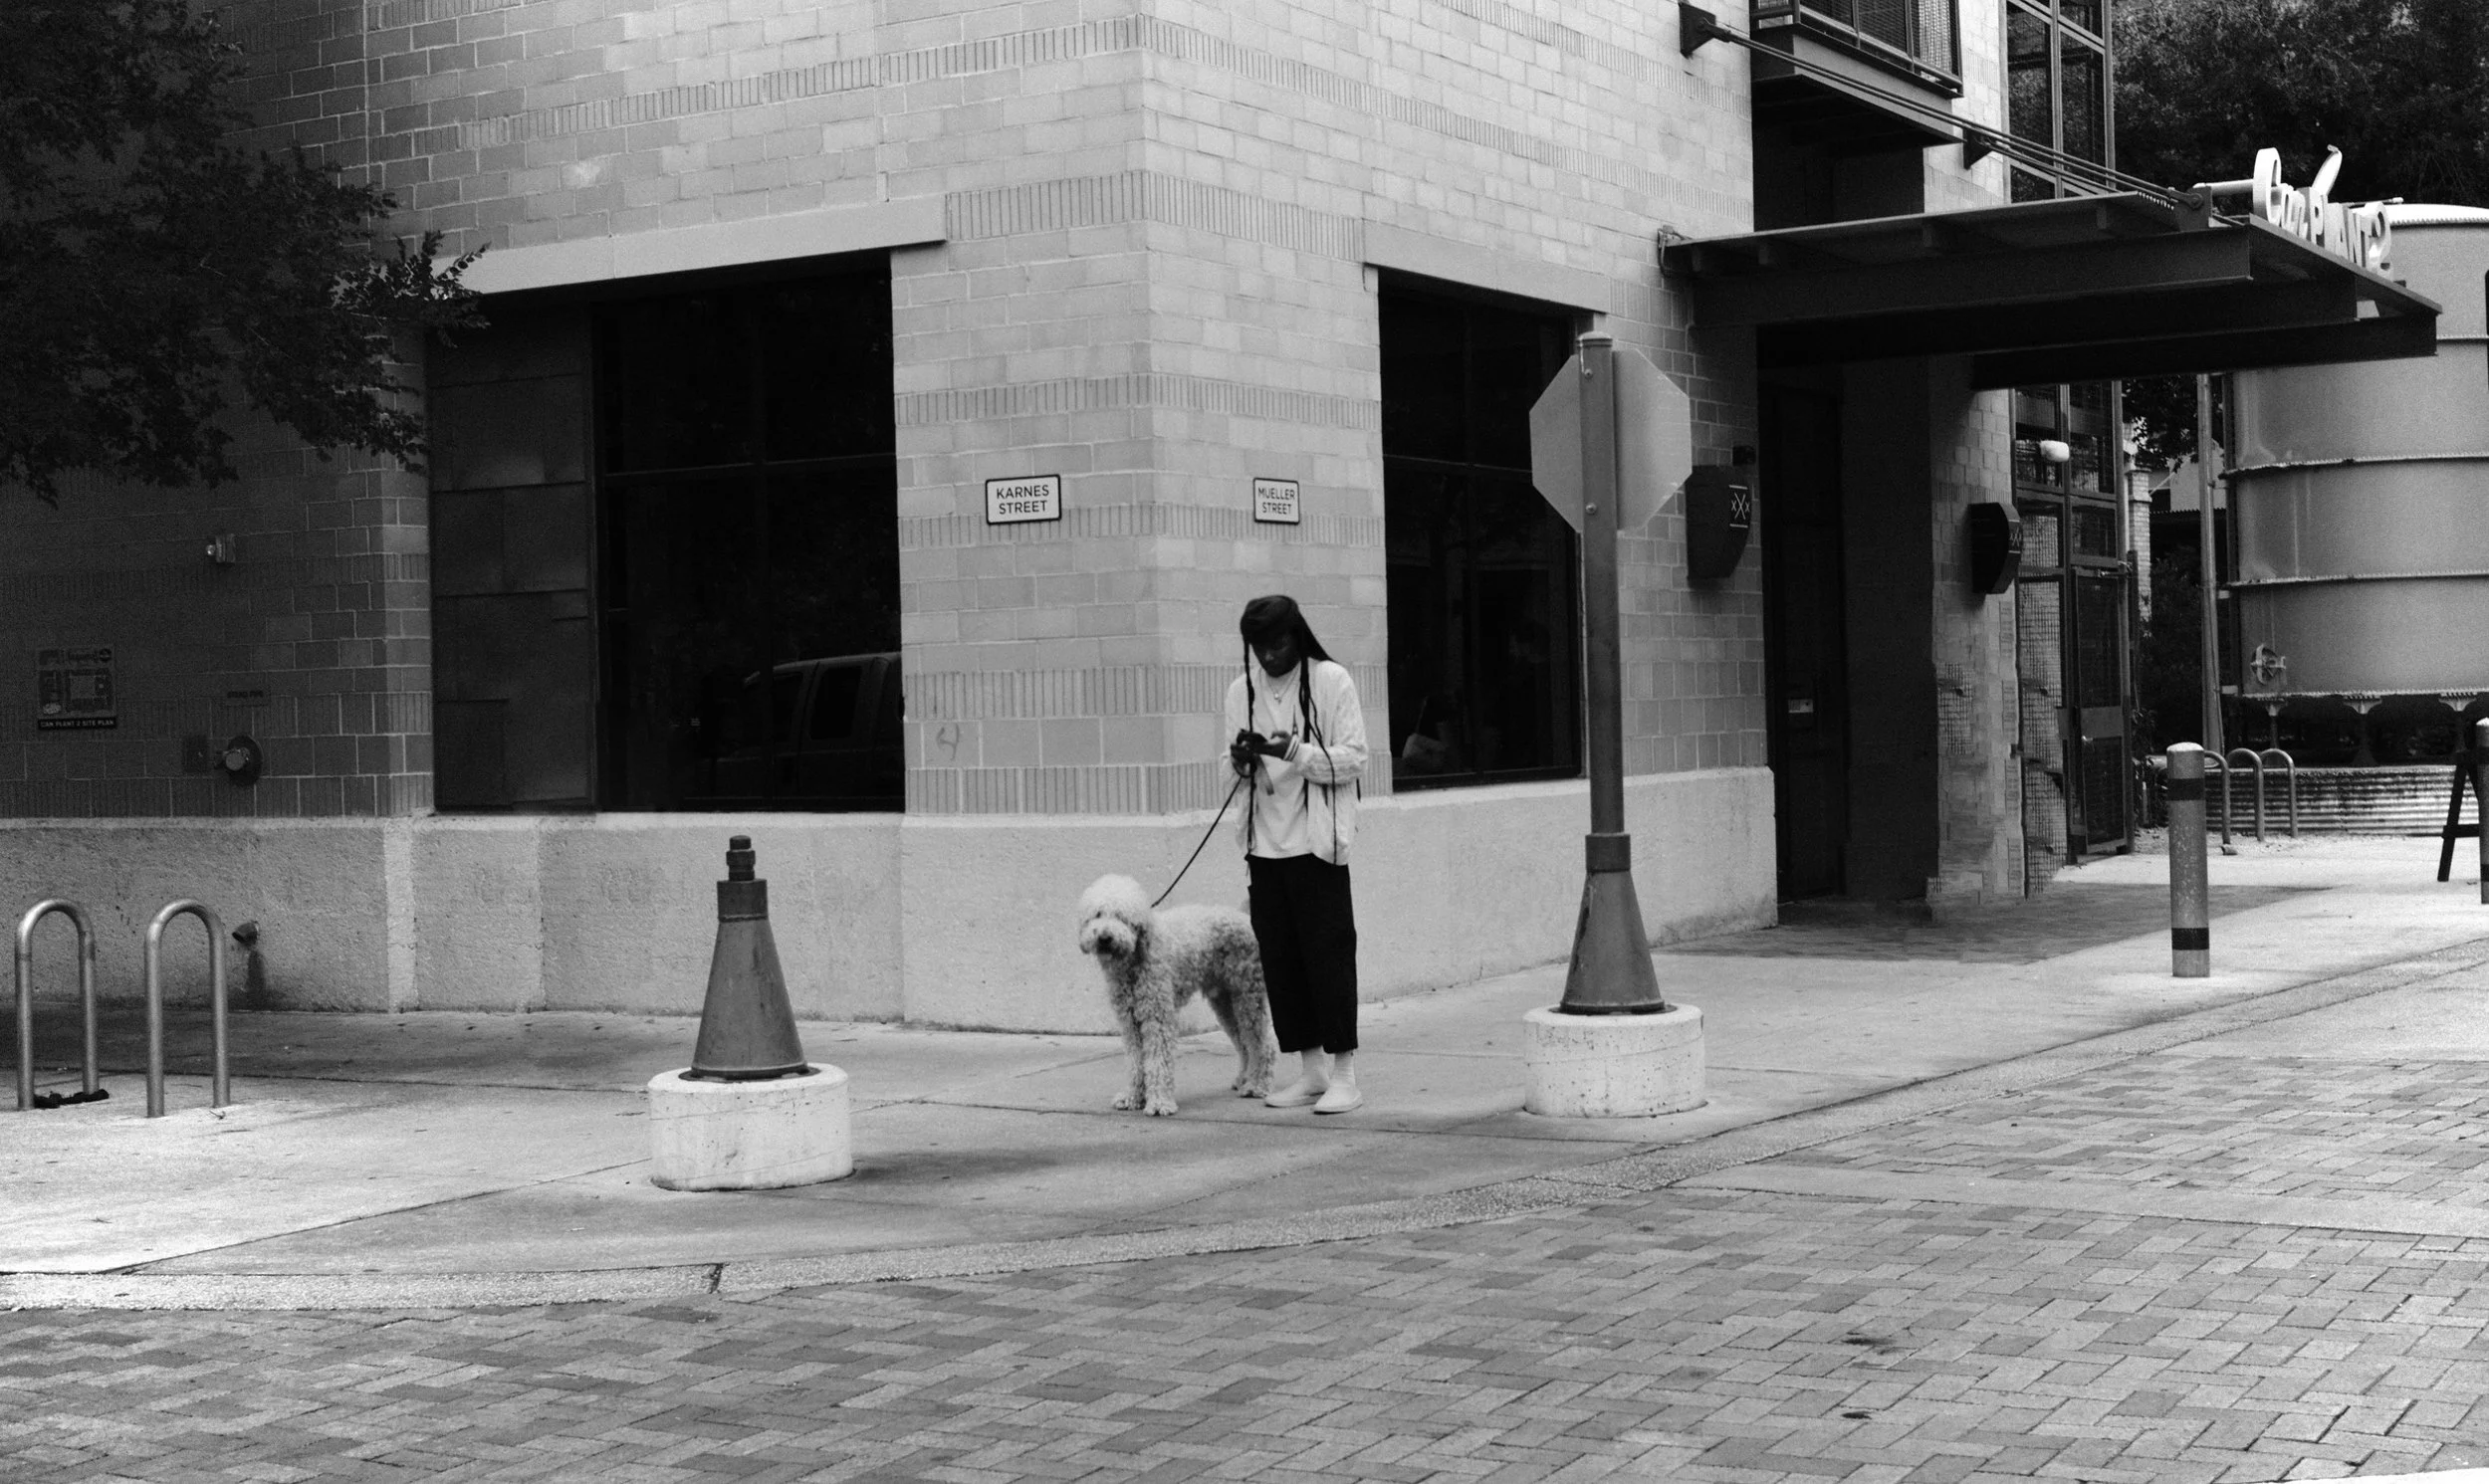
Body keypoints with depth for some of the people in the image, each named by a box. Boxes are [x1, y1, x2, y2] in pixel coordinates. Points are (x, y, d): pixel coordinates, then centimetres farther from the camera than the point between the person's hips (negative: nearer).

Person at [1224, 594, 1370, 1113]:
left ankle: (1344, 1076, 0)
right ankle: (1310, 1071, 17)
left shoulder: (1331, 680, -3)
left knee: (1328, 954, -5)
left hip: (1316, 839, -5)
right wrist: (1241, 762, -7)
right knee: (1279, 959, 7)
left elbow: (1354, 759, -7)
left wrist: (1294, 752, -20)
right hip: (1265, 842, 5)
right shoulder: (1241, 690, 10)